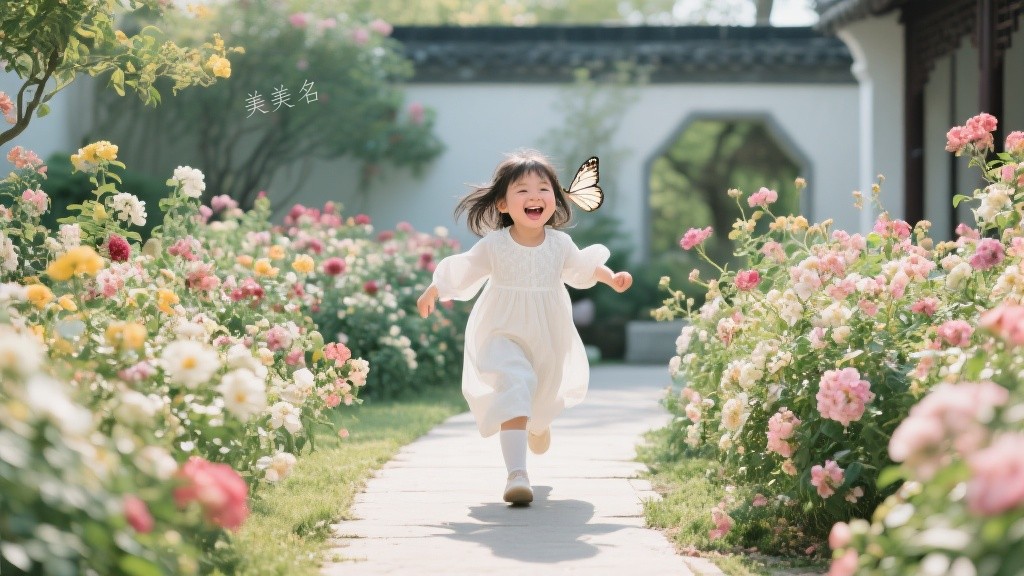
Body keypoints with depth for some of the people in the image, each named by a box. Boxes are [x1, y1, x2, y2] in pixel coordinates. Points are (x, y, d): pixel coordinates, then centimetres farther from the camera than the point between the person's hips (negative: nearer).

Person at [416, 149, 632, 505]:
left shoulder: (560, 243, -8)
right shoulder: (493, 246, -15)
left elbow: (581, 267, 12)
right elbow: (460, 271, 1)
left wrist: (611, 277, 0)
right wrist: (432, 292, 8)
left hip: (549, 339, 4)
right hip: (505, 335, -3)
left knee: (545, 397, 23)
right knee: (512, 393, -24)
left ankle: (538, 425, 62)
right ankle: (516, 475, -31)